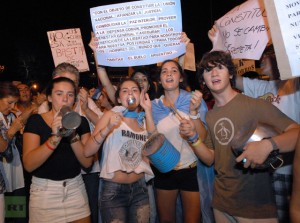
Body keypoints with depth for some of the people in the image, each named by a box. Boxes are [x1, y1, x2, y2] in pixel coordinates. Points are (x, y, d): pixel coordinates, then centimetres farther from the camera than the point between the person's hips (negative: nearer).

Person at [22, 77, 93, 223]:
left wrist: (73, 135, -22)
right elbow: (28, 165, -18)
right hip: (44, 191, -2)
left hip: (75, 188, 3)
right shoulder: (36, 120, -8)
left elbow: (87, 162, -7)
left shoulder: (81, 121, 0)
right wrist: (55, 137, -30)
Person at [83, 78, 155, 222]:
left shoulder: (144, 121, 6)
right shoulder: (111, 115, -4)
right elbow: (87, 152, -12)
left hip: (140, 189, 4)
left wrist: (148, 112, -12)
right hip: (113, 190, -3)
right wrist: (108, 127, -25)